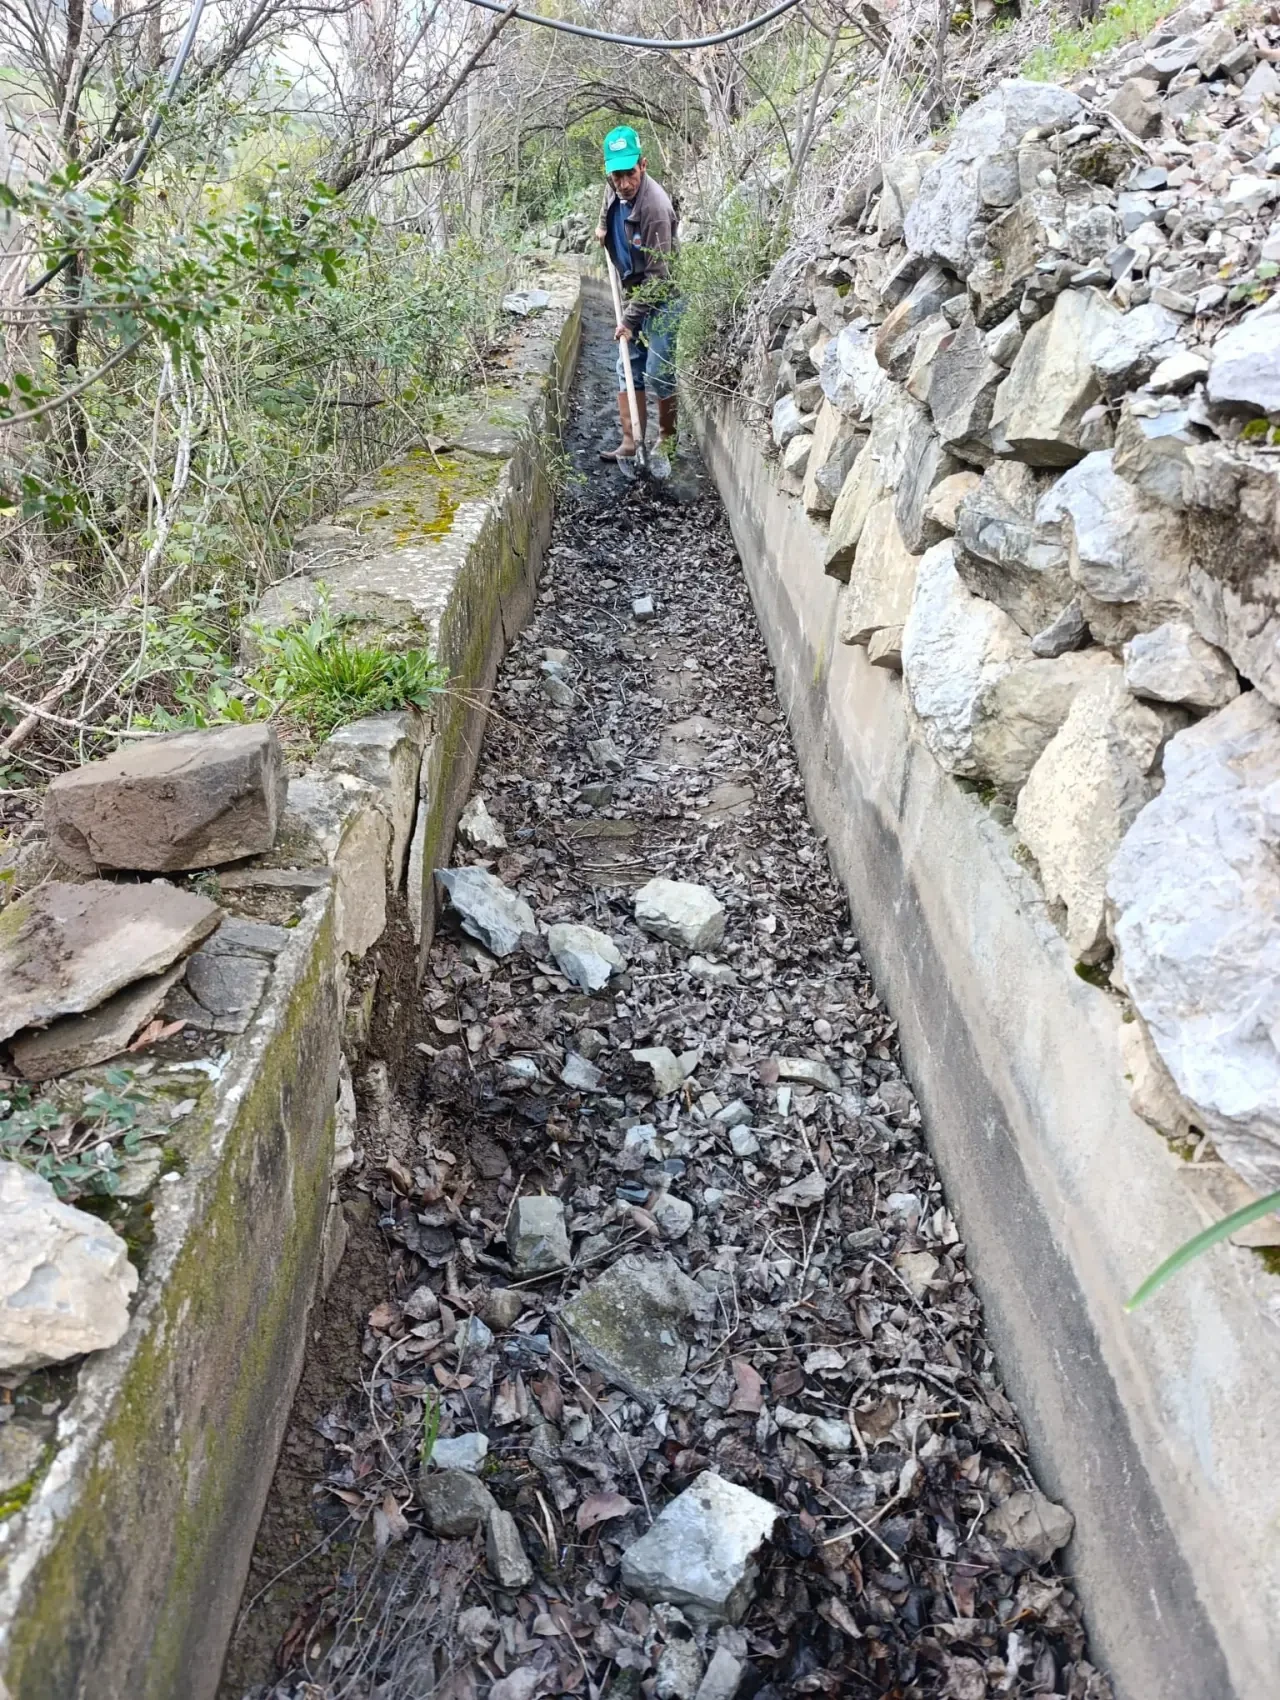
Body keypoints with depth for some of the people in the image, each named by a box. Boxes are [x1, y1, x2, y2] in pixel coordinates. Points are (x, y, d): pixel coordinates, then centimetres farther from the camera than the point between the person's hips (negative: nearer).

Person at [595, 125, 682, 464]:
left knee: (658, 373, -6)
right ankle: (631, 442, 8)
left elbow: (658, 275, -26)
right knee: (628, 369, 5)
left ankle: (667, 441, 10)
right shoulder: (615, 189, -1)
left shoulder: (655, 205, -26)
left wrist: (630, 319, -25)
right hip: (633, 292, 8)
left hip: (661, 298, -8)